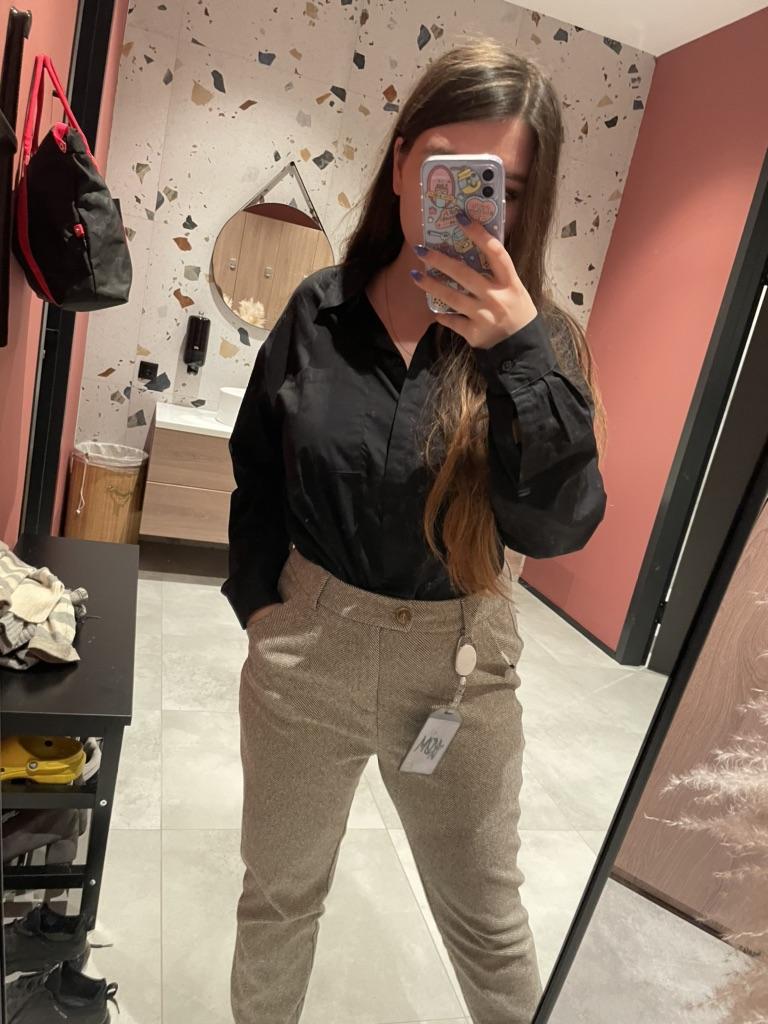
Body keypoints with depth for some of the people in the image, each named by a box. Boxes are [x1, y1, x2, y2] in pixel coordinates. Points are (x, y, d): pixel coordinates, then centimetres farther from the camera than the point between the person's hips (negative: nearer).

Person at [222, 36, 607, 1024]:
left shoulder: (537, 338, -9)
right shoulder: (320, 308, -6)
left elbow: (558, 526, -21)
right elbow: (257, 474, 5)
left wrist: (516, 350, -31)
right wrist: (257, 600, 2)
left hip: (458, 658, -1)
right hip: (305, 644, 2)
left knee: (489, 923, 20)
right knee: (279, 893, 23)